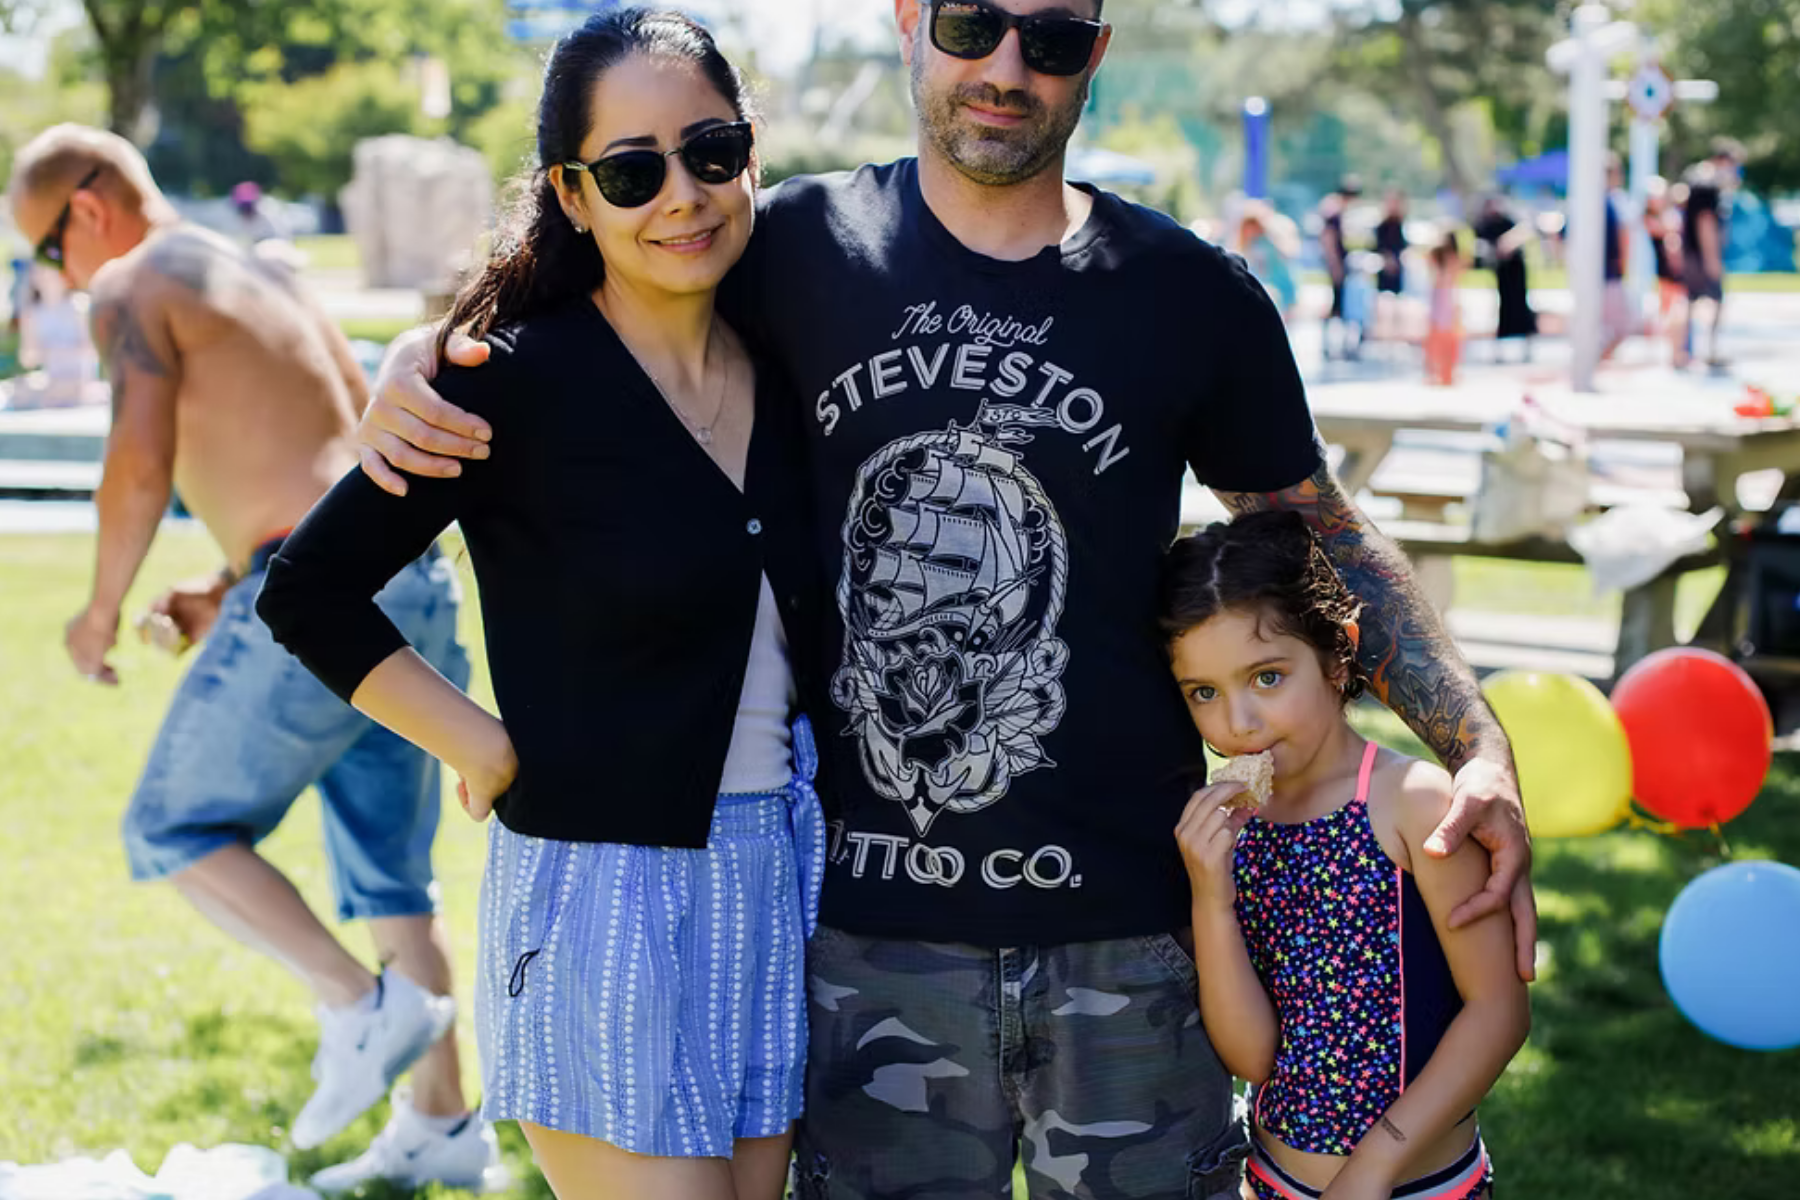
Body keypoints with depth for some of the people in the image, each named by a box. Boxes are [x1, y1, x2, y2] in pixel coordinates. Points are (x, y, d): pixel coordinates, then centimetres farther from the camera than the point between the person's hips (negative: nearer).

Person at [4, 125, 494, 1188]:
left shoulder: (133, 286, 0)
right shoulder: (274, 282, 27)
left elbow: (140, 470, -13)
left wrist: (102, 610, 3)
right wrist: (231, 589, 26)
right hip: (415, 581, 9)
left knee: (175, 830, 4)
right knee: (387, 869, 14)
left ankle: (364, 1005, -7)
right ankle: (443, 1127, 17)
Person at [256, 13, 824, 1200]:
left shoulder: (783, 376, 6)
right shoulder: (524, 381, -12)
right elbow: (309, 592, -8)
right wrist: (487, 749, -10)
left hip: (780, 879, 6)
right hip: (604, 890, -6)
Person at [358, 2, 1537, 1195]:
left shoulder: (1191, 297, 1)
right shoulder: (799, 248, 1)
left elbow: (1324, 538, 10)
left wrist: (1480, 748, -1)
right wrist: (415, 367, -8)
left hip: (1124, 930, 0)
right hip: (869, 928, 0)